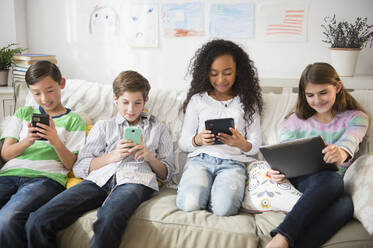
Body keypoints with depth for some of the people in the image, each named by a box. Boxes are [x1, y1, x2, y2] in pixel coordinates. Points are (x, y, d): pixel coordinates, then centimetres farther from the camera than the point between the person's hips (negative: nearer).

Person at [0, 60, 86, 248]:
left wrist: (55, 141, -11)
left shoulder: (73, 120, 16)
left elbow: (71, 165, 7)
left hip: (46, 176, -3)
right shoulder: (23, 113, 25)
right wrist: (28, 141, -4)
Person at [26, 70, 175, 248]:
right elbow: (79, 168, 15)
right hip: (100, 179, 2)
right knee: (37, 223, -22)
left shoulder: (158, 129, 26)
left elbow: (167, 174, 20)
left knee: (109, 220, -40)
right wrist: (112, 156, 0)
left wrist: (149, 156, 1)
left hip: (135, 180, -2)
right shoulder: (103, 126, 26)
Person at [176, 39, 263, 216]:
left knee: (224, 208, -31)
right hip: (200, 159, 1)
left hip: (233, 162, 0)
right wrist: (198, 140, -13)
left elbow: (255, 145, 9)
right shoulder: (197, 100, 13)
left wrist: (241, 144, -16)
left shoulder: (247, 101, 13)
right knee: (188, 204, -29)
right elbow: (183, 143, 11)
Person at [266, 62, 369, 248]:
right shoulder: (296, 121, 16)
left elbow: (350, 142, -12)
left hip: (335, 190, 0)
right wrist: (277, 171, -19)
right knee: (330, 179, -37)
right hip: (300, 181, 0)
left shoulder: (356, 118, 11)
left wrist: (342, 153, -39)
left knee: (345, 205, -37)